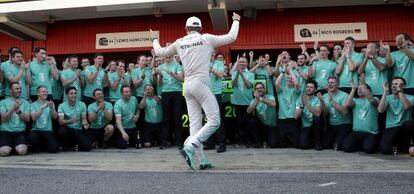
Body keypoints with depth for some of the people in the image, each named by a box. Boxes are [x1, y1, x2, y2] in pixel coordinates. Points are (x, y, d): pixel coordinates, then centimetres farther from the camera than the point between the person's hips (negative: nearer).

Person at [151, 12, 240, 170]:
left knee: (195, 124, 6)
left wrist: (155, 39, 43)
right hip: (200, 83, -6)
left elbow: (160, 52, 23)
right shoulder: (206, 38, 2)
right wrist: (236, 21, 22)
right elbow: (231, 37, 5)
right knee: (214, 121, -5)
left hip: (187, 85, 6)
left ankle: (202, 160, 5)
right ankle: (189, 148, -17)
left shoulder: (179, 43, 12)